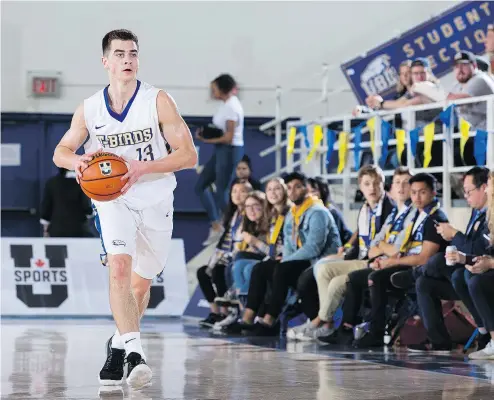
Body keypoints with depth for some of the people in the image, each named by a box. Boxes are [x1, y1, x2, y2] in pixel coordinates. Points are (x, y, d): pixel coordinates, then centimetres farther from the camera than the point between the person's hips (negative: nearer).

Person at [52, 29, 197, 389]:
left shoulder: (158, 101, -12)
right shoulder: (89, 109, -4)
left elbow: (188, 155, -14)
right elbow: (61, 151, 7)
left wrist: (142, 168, -27)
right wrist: (77, 161, -18)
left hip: (155, 201, 0)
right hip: (113, 200, 0)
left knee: (141, 283, 13)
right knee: (119, 268, -24)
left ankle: (119, 344, 38)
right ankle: (134, 353, -30)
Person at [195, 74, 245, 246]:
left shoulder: (232, 107, -19)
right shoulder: (226, 104, 10)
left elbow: (229, 137, -22)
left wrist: (208, 140, -17)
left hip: (230, 151, -10)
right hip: (220, 150, 10)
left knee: (221, 193, -3)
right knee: (201, 186, 12)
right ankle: (216, 226, 17)